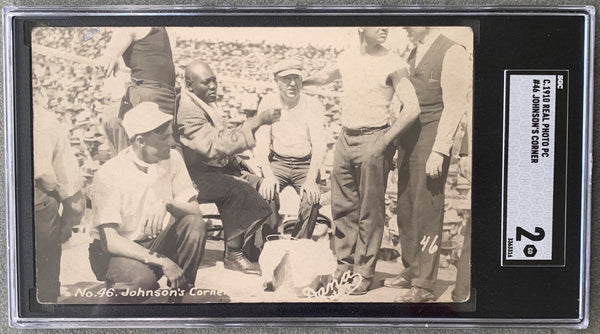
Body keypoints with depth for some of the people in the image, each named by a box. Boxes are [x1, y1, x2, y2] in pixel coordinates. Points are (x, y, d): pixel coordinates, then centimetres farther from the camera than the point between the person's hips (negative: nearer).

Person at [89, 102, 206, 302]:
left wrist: (167, 205, -31)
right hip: (119, 250, -5)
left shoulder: (171, 159, -5)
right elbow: (110, 241, -23)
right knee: (141, 279, -36)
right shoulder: (109, 174, -19)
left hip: (158, 242, 5)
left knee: (195, 225, -23)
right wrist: (162, 261, -32)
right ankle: (117, 291, 0)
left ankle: (179, 294, -7)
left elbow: (195, 211, -8)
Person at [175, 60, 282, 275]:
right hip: (195, 175, -9)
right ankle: (233, 255, -20)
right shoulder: (188, 110, -20)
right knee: (236, 189, -30)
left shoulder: (208, 104, 12)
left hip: (217, 168, 9)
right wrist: (257, 121, -32)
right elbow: (217, 146, -31)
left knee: (260, 183, -8)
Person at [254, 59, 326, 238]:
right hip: (277, 162, 1)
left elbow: (319, 144, -10)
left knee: (312, 199, -27)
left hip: (306, 164, 0)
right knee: (266, 194, -28)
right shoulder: (268, 103, 0)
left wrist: (311, 179, -24)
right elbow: (261, 142, -6)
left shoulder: (313, 105, -3)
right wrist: (268, 175, -22)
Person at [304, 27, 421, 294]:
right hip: (345, 139, 6)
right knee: (343, 207, 9)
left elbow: (412, 108, -12)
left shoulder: (392, 64, -6)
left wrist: (384, 142, -14)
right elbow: (326, 76, 33)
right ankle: (345, 265, 21)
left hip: (373, 140, -5)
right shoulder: (347, 58, 11)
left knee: (370, 212, -1)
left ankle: (364, 274, 8)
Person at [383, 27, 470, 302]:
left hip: (431, 138, -8)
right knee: (405, 207, 10)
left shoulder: (451, 52, -8)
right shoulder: (413, 55, 17)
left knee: (427, 210, -5)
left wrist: (439, 150, -17)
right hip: (407, 137, 8)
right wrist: (396, 140, 10)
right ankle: (411, 271, 22)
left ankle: (423, 285, 2)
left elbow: (454, 106, -13)